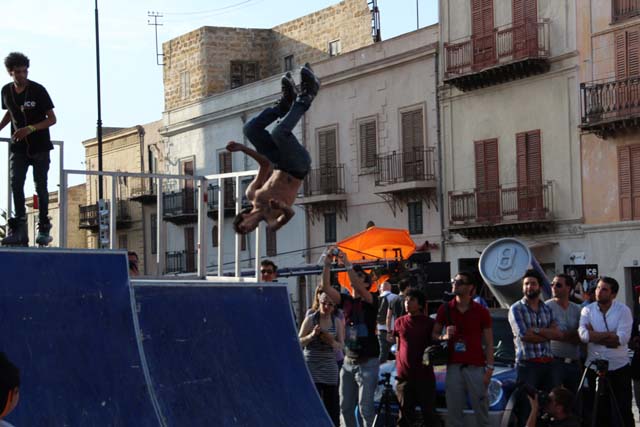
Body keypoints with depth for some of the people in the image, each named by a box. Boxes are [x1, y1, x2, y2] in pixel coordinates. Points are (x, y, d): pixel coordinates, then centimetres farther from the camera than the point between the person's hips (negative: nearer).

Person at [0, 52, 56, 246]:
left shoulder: (38, 90, -11)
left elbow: (52, 119, -11)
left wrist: (30, 129, -23)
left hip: (40, 146, -3)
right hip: (18, 147, 3)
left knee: (40, 186, -2)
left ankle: (44, 227, 8)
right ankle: (19, 228, -10)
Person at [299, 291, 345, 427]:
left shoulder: (337, 322, 5)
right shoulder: (310, 319, -3)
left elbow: (341, 345, 5)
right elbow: (299, 342, -1)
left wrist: (331, 341, -16)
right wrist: (312, 335, -19)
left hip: (330, 366, 3)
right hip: (312, 366, -3)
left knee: (332, 402, 4)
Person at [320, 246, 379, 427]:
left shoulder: (371, 300, -4)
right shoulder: (346, 300, 11)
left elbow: (359, 289, -23)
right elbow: (326, 287, 1)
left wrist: (347, 264, -24)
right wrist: (328, 263, -10)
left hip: (367, 362, -6)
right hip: (348, 362, 6)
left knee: (365, 406, -9)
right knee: (345, 407, 7)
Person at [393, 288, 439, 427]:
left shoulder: (429, 323, 1)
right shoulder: (400, 322, 10)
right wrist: (398, 363, 8)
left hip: (425, 375, -2)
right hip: (404, 375, 3)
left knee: (429, 413, 0)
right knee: (405, 415, 6)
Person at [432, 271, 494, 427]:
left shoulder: (481, 312, 4)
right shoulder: (445, 309, 9)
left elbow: (489, 343, 5)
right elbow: (434, 335, 14)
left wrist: (489, 368, -4)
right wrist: (444, 337, -9)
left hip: (476, 367, -1)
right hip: (453, 367, 2)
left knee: (481, 411, -1)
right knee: (454, 413, 0)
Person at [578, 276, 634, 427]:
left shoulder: (623, 310, -3)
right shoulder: (587, 310, 2)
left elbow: (623, 339, -17)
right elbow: (583, 335, -16)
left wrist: (594, 335, -14)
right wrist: (610, 334, -16)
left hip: (619, 369, -2)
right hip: (594, 368, 2)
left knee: (623, 413, 1)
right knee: (597, 414, 8)